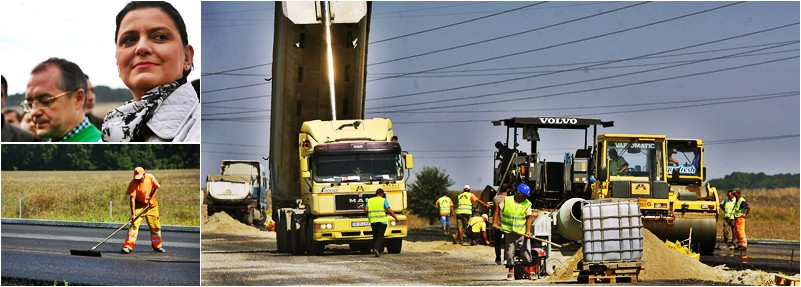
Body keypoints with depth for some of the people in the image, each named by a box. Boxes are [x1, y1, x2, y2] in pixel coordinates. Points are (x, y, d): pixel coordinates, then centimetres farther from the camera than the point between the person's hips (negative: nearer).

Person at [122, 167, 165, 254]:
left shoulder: (150, 177, -16)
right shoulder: (133, 183, -23)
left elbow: (157, 187, -1)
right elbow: (132, 198, -26)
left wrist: (152, 199, -12)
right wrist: (133, 213, -31)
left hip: (151, 204, 3)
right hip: (139, 205, -3)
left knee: (155, 226, 9)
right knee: (134, 224, -17)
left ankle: (157, 246, 27)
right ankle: (128, 246, -17)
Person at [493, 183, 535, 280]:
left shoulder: (527, 204, -1)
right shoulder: (507, 200, 0)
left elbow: (529, 217, -8)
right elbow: (498, 209, 9)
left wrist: (528, 231, -19)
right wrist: (495, 222, 1)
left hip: (522, 232, 0)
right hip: (509, 232, 1)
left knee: (526, 251, -3)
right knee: (510, 252, 5)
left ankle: (530, 272, 4)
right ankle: (511, 272, 14)